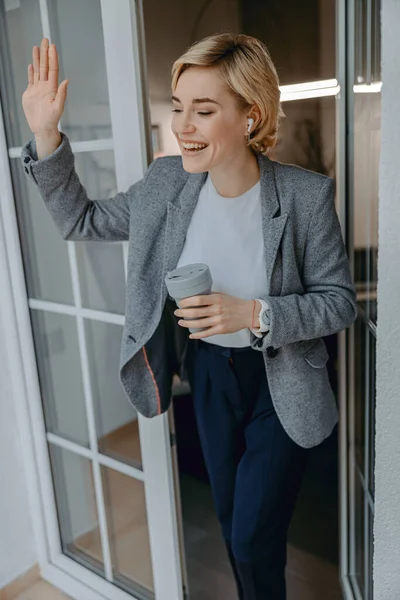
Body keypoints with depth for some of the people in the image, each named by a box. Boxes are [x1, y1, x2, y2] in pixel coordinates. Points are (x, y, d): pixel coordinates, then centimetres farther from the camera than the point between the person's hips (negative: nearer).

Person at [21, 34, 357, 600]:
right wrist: (45, 134, -11)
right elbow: (80, 220, 1)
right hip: (208, 373, 4)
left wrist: (254, 314, -29)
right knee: (231, 521, 23)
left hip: (282, 386, -3)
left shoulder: (307, 195, -21)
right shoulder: (165, 182, -10)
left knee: (253, 539, 6)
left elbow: (340, 300, -13)